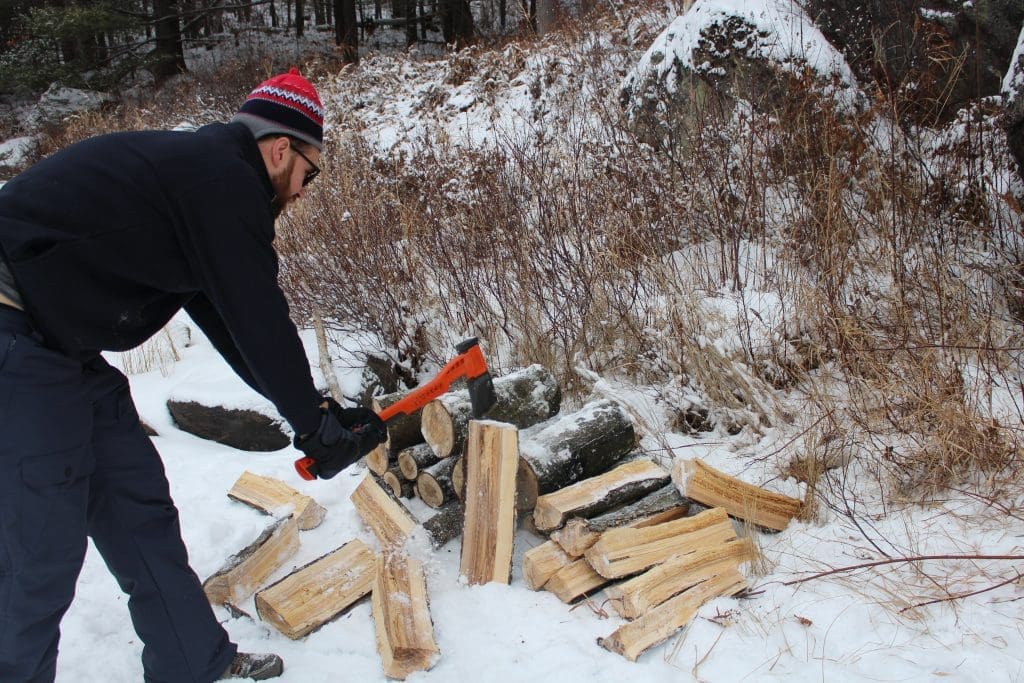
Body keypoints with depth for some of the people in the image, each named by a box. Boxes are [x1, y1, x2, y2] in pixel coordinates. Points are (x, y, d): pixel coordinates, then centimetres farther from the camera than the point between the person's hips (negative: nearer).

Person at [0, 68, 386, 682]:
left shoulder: (200, 171, 16)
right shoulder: (224, 177, -15)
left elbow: (227, 320, 18)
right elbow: (259, 321, -14)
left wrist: (316, 412, 16)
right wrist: (316, 423, -2)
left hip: (57, 348, 10)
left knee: (139, 508, 14)